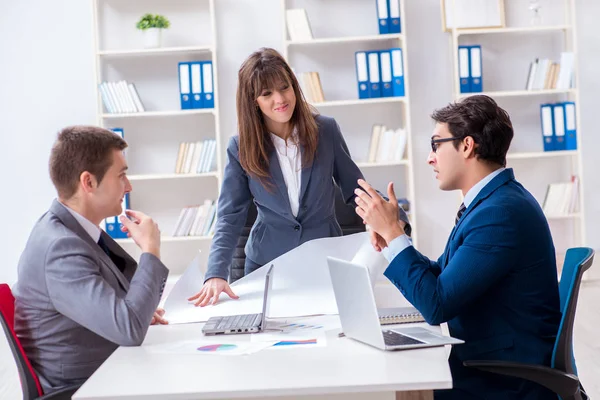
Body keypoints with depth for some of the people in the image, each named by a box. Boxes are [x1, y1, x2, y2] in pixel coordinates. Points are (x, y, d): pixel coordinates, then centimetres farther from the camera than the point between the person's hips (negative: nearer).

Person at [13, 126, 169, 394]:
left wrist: (138, 311, -1)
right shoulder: (61, 246, -25)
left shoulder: (67, 227, 3)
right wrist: (151, 250, -20)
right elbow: (129, 329, -31)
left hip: (104, 374, 8)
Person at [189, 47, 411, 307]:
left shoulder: (326, 130, -2)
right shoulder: (241, 148, -3)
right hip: (267, 265, 0)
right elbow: (230, 218, -4)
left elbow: (354, 189, 7)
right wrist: (216, 275, -19)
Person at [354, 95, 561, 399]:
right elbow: (439, 279, 12)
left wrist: (392, 231, -17)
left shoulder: (501, 213, -23)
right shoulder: (490, 200, 9)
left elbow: (436, 306, -23)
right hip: (487, 361, 8)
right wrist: (391, 239, -3)